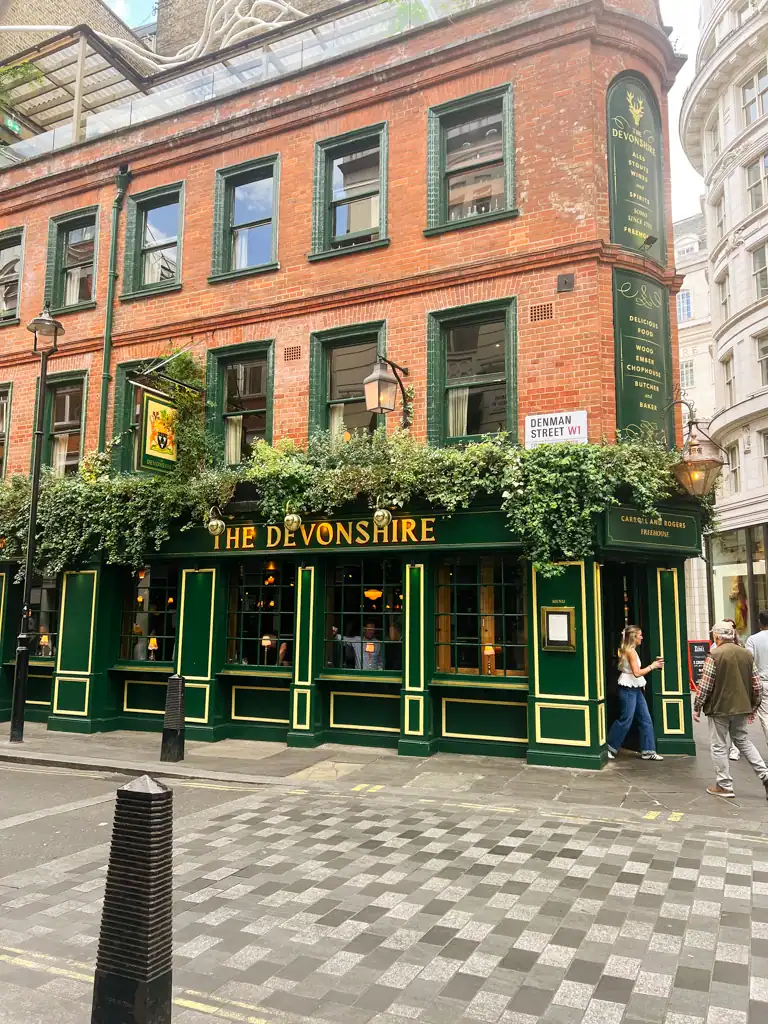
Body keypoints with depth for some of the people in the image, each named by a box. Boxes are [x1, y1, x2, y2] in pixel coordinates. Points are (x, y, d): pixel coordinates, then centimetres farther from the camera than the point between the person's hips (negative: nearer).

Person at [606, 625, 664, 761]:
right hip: (628, 690, -10)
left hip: (636, 689, 10)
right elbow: (637, 673, -21)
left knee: (646, 720, 8)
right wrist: (652, 666, -12)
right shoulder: (631, 651, -16)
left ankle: (648, 751, 12)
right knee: (625, 720, -4)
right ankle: (608, 748, 8)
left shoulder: (628, 650, 14)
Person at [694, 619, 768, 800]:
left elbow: (705, 685, -15)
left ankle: (724, 786, 11)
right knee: (742, 740, 23)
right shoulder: (747, 654, 4)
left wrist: (697, 707, -5)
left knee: (719, 746, 6)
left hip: (720, 708, -6)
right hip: (741, 707, 6)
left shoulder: (714, 655, -15)